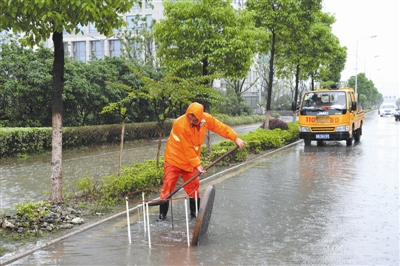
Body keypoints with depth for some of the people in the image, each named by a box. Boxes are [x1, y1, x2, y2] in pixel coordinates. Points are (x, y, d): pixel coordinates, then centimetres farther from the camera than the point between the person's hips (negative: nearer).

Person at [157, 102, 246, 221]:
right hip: (174, 158, -5)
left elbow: (221, 127, 0)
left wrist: (236, 139, -1)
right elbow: (187, 149, -24)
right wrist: (197, 164, -21)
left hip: (191, 160, 5)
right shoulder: (180, 124, -28)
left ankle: (195, 213, 20)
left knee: (194, 187, 7)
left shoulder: (206, 119, -14)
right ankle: (162, 214, 5)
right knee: (168, 185, -5)